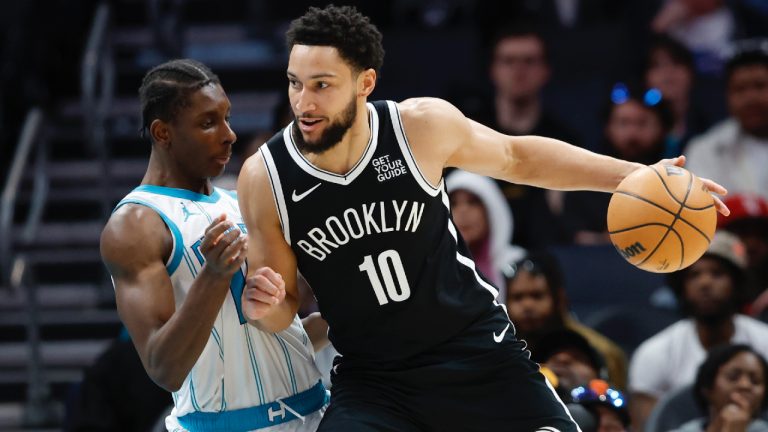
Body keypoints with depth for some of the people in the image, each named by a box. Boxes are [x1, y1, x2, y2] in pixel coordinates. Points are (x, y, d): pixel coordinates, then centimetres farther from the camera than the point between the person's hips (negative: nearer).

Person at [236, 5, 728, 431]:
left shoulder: (423, 125, -16)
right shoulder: (264, 179, -15)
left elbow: (515, 157, 6)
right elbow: (283, 308, -1)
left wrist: (634, 175, 1)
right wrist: (264, 307, -26)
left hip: (479, 352, 0)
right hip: (371, 379, 0)